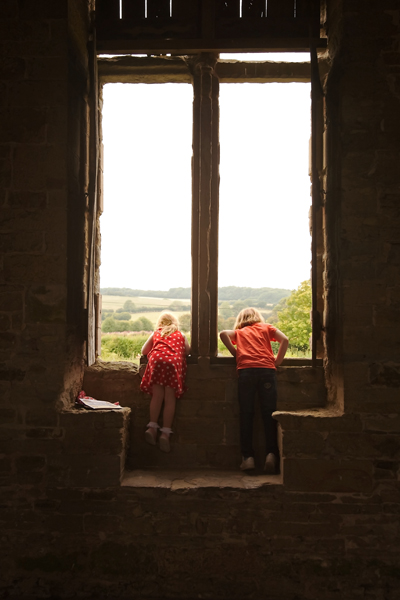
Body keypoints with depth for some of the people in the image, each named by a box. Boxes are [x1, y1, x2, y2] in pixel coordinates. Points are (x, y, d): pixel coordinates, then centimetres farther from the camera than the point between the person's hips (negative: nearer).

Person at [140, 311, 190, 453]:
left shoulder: (156, 333, 28)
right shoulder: (180, 335, 28)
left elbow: (144, 351, 30)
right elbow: (188, 352, 28)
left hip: (157, 360, 1)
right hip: (174, 362, 0)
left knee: (157, 396, 3)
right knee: (170, 399, -2)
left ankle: (152, 427, -10)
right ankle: (165, 432, -8)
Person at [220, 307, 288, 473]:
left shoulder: (239, 332, 25)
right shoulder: (266, 328, 25)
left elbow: (223, 334, 6)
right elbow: (284, 339, 10)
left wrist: (236, 353, 13)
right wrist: (277, 361, 15)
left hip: (245, 370, 0)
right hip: (267, 369, 0)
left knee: (246, 414, 1)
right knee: (269, 414, -1)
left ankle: (248, 456, -5)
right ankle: (271, 453, -12)